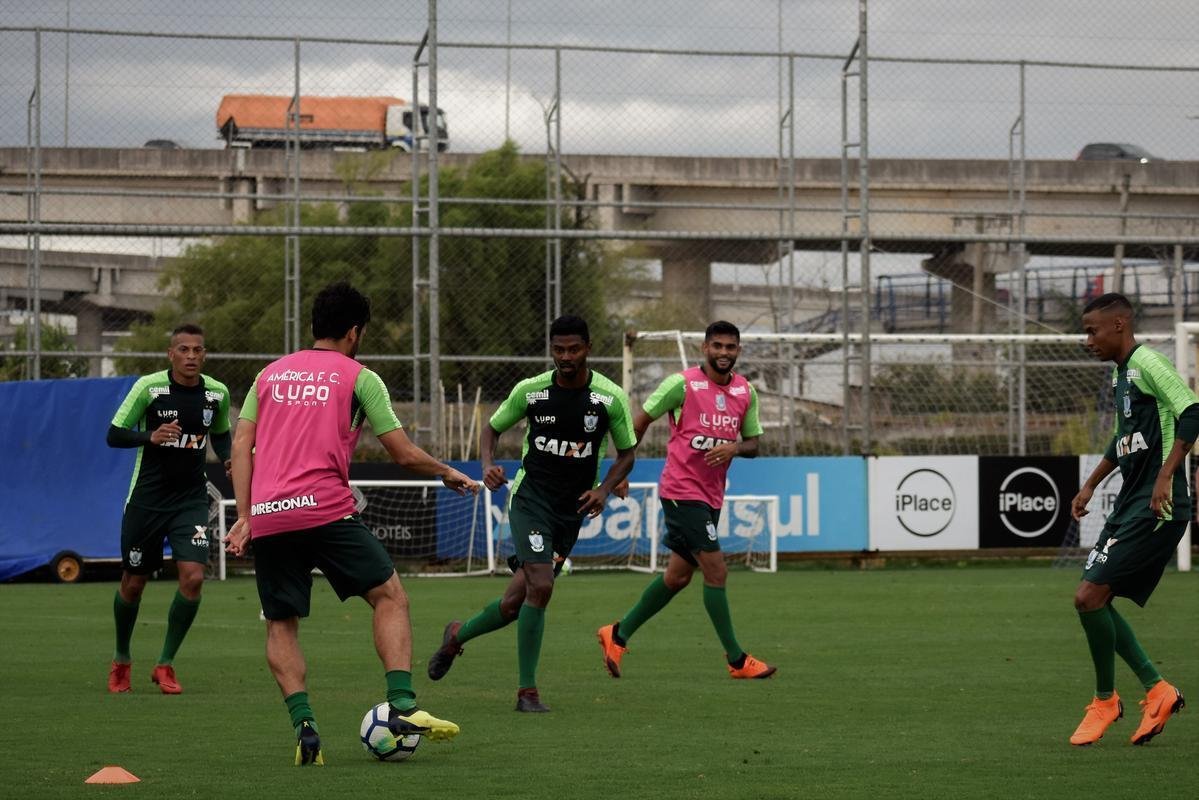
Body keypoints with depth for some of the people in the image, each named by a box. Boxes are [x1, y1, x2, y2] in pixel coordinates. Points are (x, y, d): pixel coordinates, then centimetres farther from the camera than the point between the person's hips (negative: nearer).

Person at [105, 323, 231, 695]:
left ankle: (165, 664, 0)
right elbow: (114, 434, -7)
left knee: (193, 578, -15)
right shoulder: (149, 387, -11)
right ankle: (121, 661, 32)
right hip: (147, 497, -2)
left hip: (191, 499, 2)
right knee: (133, 583, 7)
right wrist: (150, 436, -25)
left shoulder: (217, 393, 0)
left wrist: (229, 458, -2)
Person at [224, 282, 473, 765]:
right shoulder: (359, 378, 7)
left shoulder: (271, 374, 19)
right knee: (390, 597, 4)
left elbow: (241, 446, 12)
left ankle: (304, 726, -2)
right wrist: (448, 475, 24)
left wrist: (245, 517, 13)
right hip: (325, 507, -4)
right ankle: (403, 706, -10)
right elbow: (405, 455, 6)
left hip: (266, 517, 4)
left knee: (280, 625, 13)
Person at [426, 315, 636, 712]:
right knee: (540, 586, -21)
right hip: (530, 497, -2)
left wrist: (604, 489, -10)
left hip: (573, 509, 2)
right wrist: (488, 464, -10)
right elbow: (492, 427, 10)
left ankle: (457, 635, 32)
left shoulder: (610, 397, -4)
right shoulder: (530, 390, -5)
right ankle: (527, 691, -9)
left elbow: (626, 453, 8)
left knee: (516, 603, 3)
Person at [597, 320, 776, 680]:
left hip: (711, 496, 7)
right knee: (716, 570, -10)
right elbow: (641, 421, -1)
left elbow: (753, 444, 13)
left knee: (678, 576, 12)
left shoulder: (746, 392, 7)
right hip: (682, 490, -7)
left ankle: (618, 635, 26)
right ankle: (737, 660, -3)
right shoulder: (682, 384, -10)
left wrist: (734, 448, -11)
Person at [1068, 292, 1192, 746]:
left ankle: (1105, 700, 4)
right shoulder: (1120, 373, 18)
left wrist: (1166, 475, -29)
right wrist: (1091, 485, 32)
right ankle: (1156, 690, 14)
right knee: (1093, 600, 7)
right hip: (1130, 504, 10)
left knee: (1089, 597, -12)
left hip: (1157, 507, -10)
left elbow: (1191, 414, -24)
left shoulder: (1147, 363, -12)